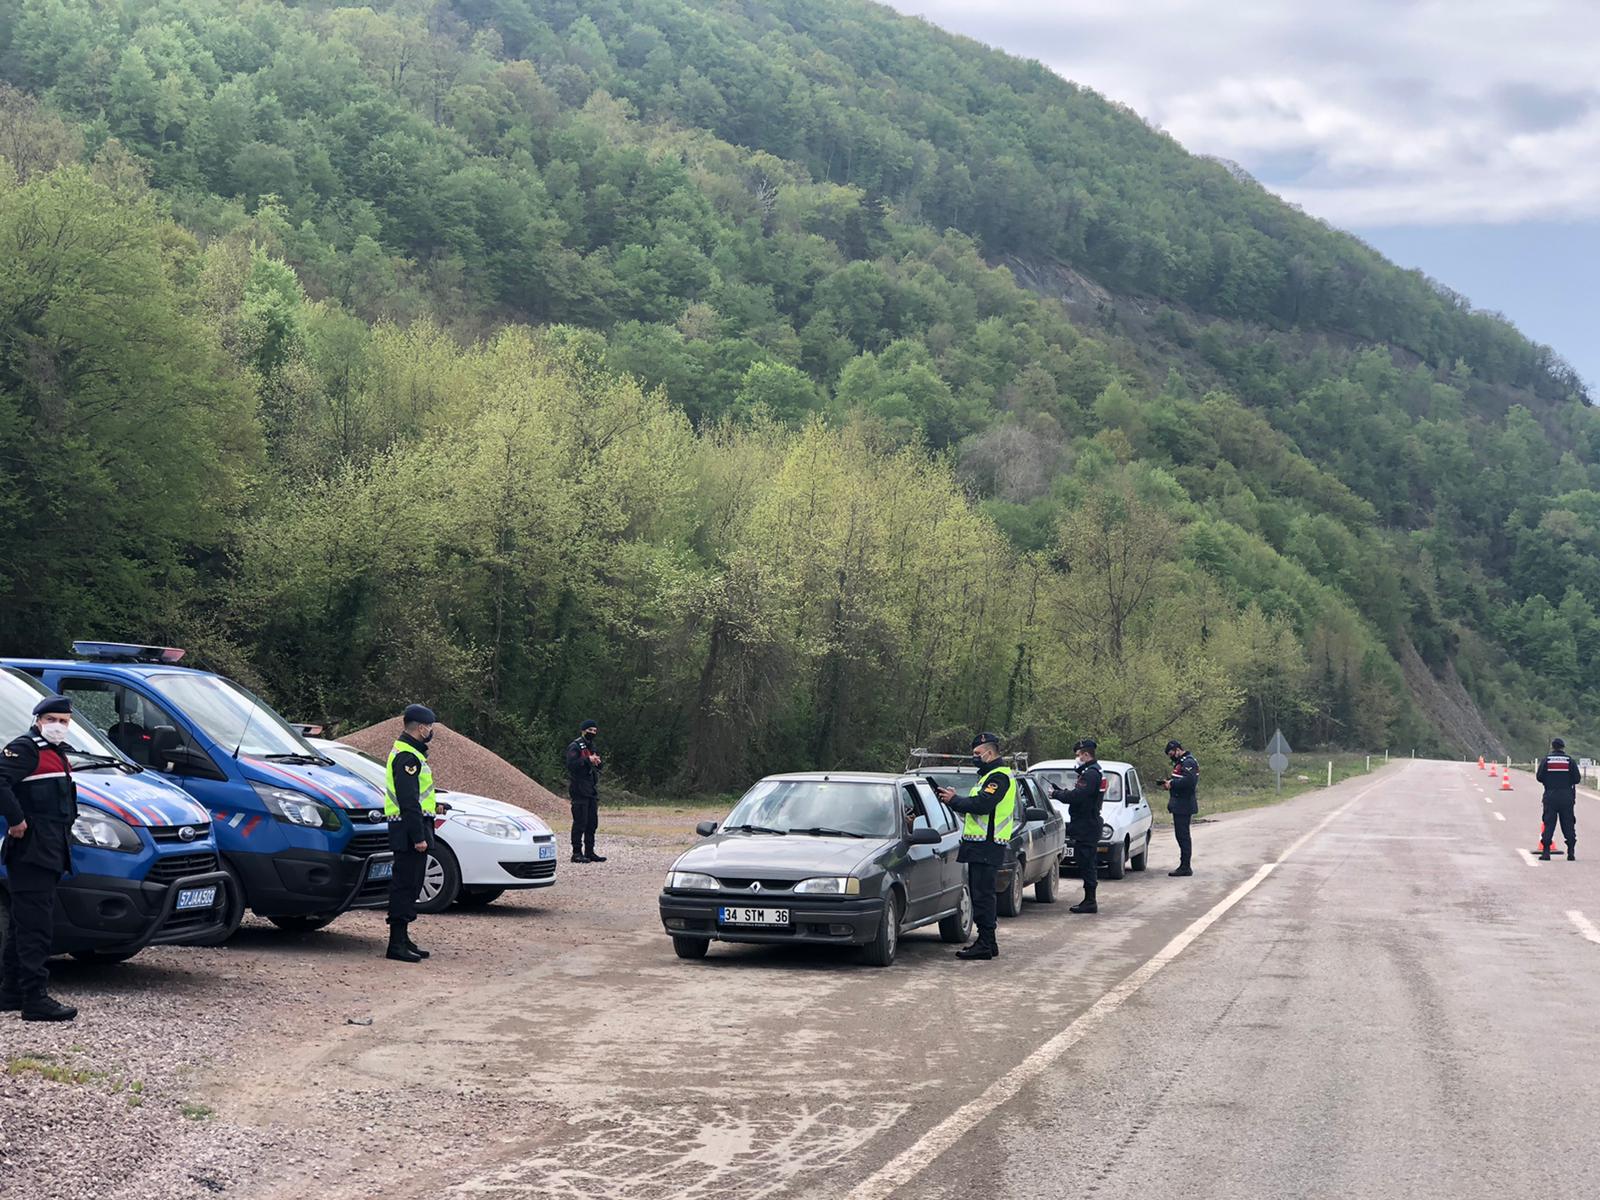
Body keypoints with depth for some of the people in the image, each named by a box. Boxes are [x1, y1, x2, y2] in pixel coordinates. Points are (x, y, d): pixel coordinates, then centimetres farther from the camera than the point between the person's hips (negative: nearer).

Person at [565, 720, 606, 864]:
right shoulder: (575, 746, -7)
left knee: (592, 822, 8)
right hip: (579, 791, -9)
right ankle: (577, 853, -4)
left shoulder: (591, 746, 20)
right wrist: (588, 760, -22)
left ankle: (589, 852, 14)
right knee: (580, 822, -8)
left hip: (592, 791, 9)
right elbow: (571, 764, -20)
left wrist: (597, 762, 3)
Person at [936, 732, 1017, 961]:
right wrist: (955, 800, 7)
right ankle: (988, 942, 19)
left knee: (983, 895, -10)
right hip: (981, 846, 11)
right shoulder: (990, 776, 24)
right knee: (983, 894, 13)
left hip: (987, 846, -11)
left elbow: (982, 805, -23)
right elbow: (976, 807, 22)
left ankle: (985, 945, -10)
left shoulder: (999, 776, -11)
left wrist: (954, 800, -12)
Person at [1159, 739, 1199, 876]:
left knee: (1183, 835, -9)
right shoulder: (1181, 762, 19)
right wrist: (1169, 783, 7)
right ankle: (1184, 866, 19)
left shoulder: (1188, 763, -14)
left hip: (1184, 806, -11)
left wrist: (1172, 784, -17)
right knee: (1182, 835, 14)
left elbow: (1189, 781, -27)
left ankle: (1185, 867, -7)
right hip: (1180, 806, 11)